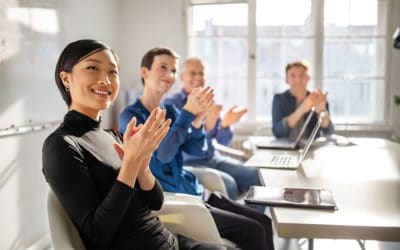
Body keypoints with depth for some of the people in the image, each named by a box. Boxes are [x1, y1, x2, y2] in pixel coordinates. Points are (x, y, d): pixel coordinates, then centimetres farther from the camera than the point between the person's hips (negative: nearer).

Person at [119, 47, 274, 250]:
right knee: (253, 231, -13)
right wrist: (188, 113, -24)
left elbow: (196, 150, 2)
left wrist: (197, 119, -15)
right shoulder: (130, 116, -10)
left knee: (264, 222, 1)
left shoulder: (170, 111, 11)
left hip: (194, 192, 8)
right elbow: (163, 154, -23)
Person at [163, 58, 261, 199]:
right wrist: (207, 124, -34)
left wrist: (225, 124, -17)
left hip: (214, 159, 6)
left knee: (255, 176, -15)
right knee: (228, 185, -30)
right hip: (189, 163, -6)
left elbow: (223, 141, 5)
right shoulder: (171, 104, -7)